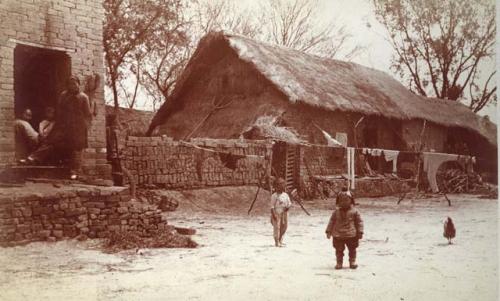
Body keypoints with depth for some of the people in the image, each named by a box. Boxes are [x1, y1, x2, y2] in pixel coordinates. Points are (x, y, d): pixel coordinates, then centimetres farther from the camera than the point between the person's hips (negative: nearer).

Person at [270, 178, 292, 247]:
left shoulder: (286, 195, 5)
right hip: (276, 213, -5)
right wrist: (273, 215, -18)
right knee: (277, 227, -4)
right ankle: (277, 242, 5)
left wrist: (288, 207, -10)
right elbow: (272, 206, -10)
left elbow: (289, 203, 12)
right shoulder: (274, 196, -9)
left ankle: (280, 241, 29)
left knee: (284, 226, 10)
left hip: (284, 213, 5)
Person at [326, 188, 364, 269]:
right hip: (338, 235, 1)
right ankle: (339, 263, 18)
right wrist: (328, 231, 3)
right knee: (339, 250, 6)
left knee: (352, 249, 11)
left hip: (351, 235, -1)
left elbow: (359, 222, 0)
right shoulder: (336, 211, -1)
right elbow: (331, 221, 6)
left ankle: (352, 262, 26)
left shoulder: (354, 211, -5)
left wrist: (360, 232, -3)